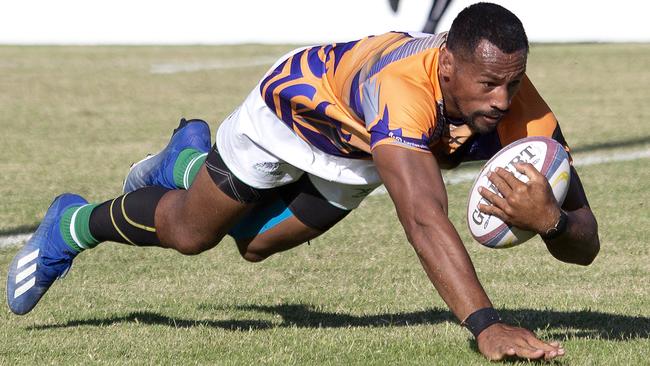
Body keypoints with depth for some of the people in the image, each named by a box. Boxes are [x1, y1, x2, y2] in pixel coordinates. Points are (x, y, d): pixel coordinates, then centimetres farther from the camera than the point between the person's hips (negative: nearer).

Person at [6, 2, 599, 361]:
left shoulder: (519, 109, -36)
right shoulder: (401, 88, -51)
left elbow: (585, 245, -34)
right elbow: (424, 218, -63)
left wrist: (550, 218, -58)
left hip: (354, 163, 5)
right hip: (296, 109, -5)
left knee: (256, 243, 26)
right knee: (190, 234, 12)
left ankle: (189, 161, 57)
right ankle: (74, 227, 42)